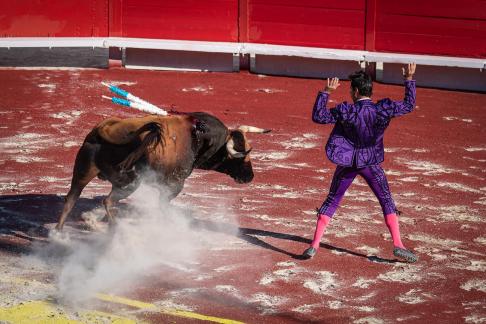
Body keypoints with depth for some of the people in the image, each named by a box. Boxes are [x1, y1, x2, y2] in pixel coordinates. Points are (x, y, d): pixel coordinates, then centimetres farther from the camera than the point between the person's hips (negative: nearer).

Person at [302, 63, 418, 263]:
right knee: (387, 201, 10)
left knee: (331, 201, 11)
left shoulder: (346, 112, -16)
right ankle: (398, 245, -1)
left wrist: (326, 92, -6)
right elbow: (409, 105, 0)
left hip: (347, 162, 0)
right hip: (371, 164, 0)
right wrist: (409, 80, 8)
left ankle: (314, 245, 6)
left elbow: (317, 117, -9)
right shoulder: (383, 110, -13)